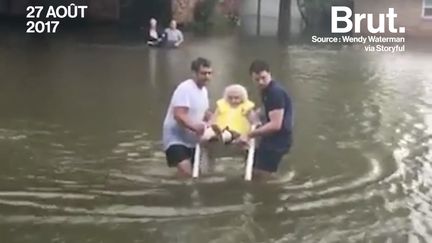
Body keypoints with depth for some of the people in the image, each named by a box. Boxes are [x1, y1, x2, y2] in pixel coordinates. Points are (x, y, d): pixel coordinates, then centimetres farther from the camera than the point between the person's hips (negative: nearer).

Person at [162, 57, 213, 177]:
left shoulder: (204, 90, 7)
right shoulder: (185, 89, -21)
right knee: (186, 173, -24)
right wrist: (194, 127, -41)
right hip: (176, 138, -9)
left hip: (192, 139, 9)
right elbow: (178, 115, -30)